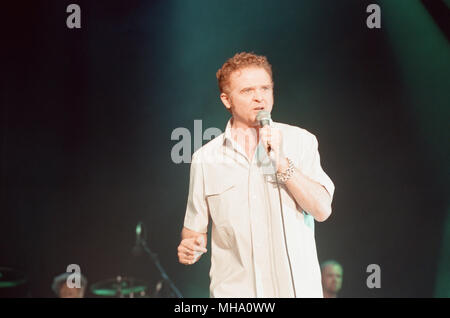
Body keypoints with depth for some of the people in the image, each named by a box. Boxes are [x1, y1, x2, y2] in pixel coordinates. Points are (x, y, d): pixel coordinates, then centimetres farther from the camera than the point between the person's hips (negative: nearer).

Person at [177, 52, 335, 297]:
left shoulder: (300, 141, 1)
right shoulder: (205, 159, 3)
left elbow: (322, 210, -7)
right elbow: (195, 227, 10)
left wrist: (281, 162, -14)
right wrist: (190, 248, -10)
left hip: (296, 286, 0)